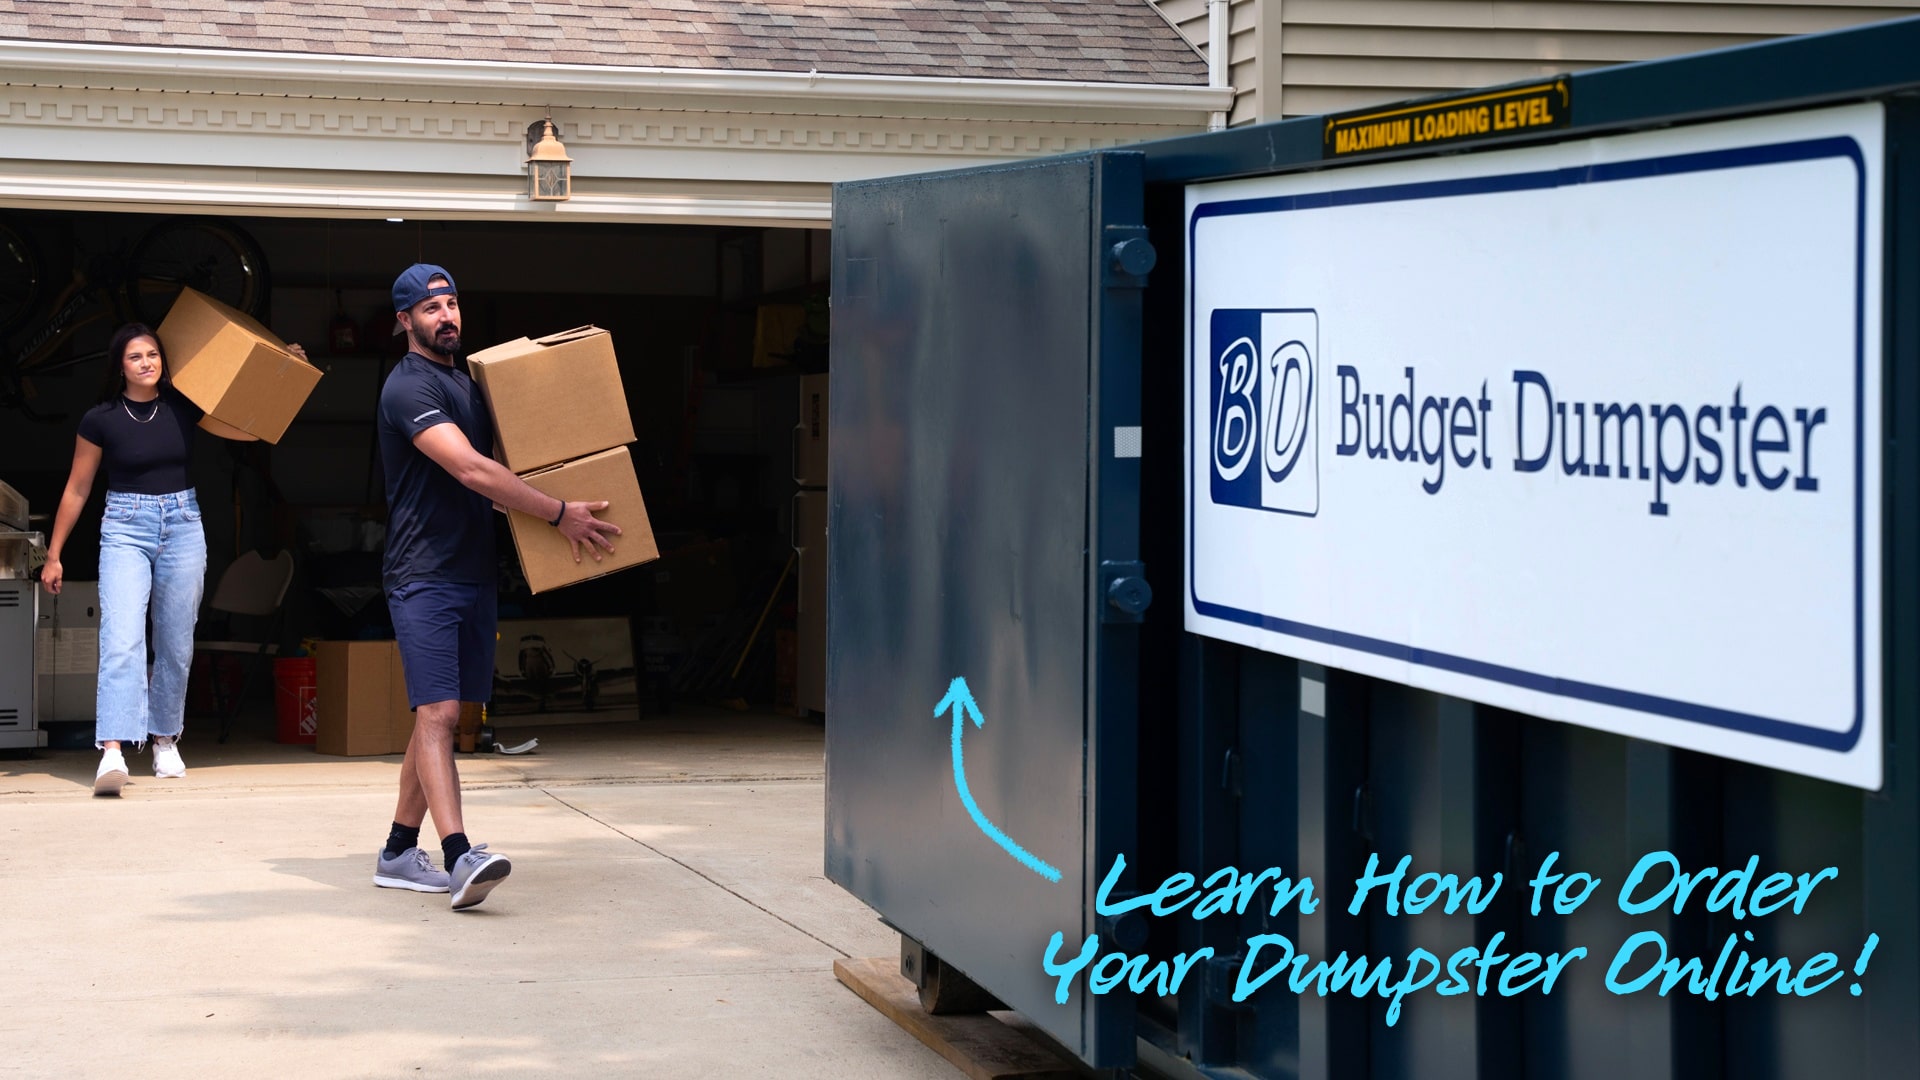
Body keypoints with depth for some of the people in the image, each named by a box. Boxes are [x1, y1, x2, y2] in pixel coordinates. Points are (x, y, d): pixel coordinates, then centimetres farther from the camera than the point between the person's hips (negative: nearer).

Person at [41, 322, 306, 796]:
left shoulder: (183, 409, 3)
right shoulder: (101, 420, -3)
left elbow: (250, 428, 10)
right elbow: (77, 490, 5)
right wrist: (53, 555, 8)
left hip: (181, 525, 3)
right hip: (125, 529, -3)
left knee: (176, 644, 8)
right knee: (122, 640, -19)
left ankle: (165, 739, 26)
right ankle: (113, 752, -27)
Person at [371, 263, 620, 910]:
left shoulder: (467, 380, 18)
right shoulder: (408, 387, -11)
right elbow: (472, 470, -21)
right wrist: (558, 514, -19)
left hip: (474, 573, 9)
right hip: (424, 575, -9)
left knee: (438, 716, 9)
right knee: (439, 714, -17)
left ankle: (398, 855, 16)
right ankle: (460, 858, -28)